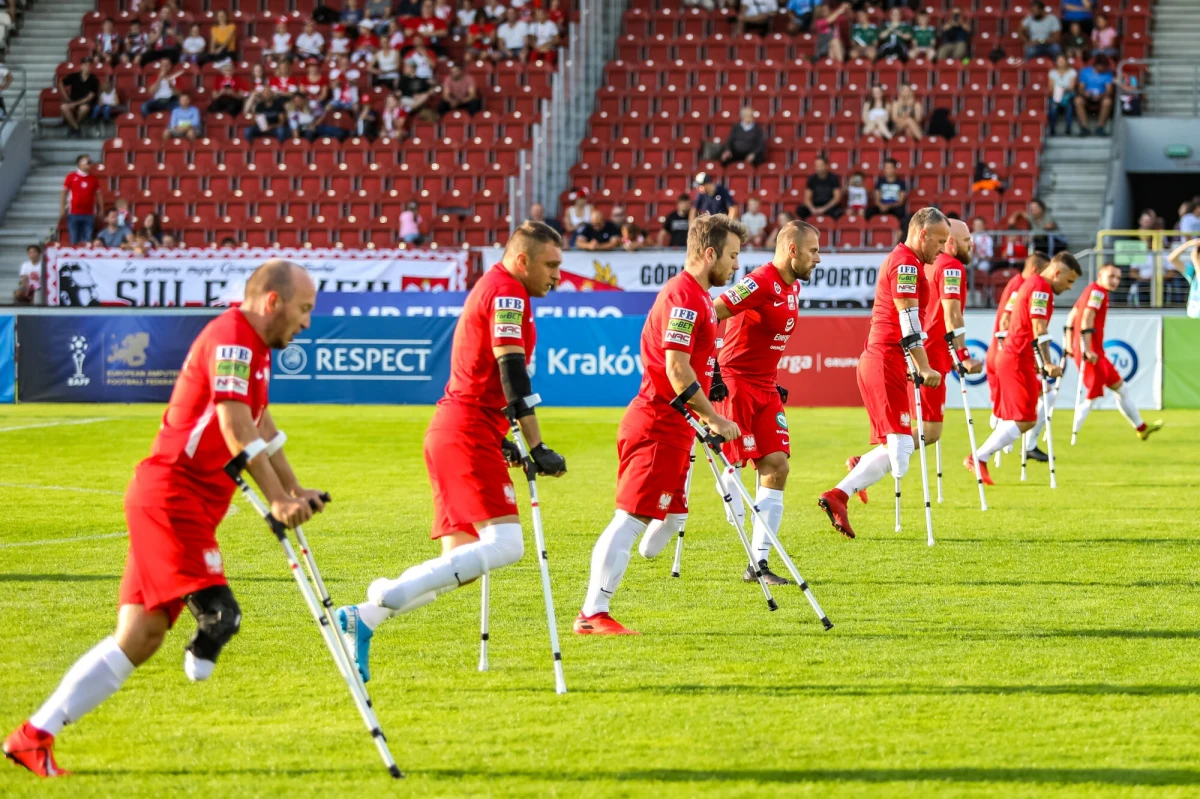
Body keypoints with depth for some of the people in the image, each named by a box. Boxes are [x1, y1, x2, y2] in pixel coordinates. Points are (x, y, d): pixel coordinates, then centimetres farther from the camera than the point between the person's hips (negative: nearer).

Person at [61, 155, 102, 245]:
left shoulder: (94, 179, 7)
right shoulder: (71, 177, 1)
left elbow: (99, 194, 12)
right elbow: (64, 193, 3)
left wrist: (101, 210, 8)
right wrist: (62, 209, -3)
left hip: (89, 214, 2)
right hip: (74, 213, -2)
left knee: (88, 241, -1)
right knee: (74, 241, 0)